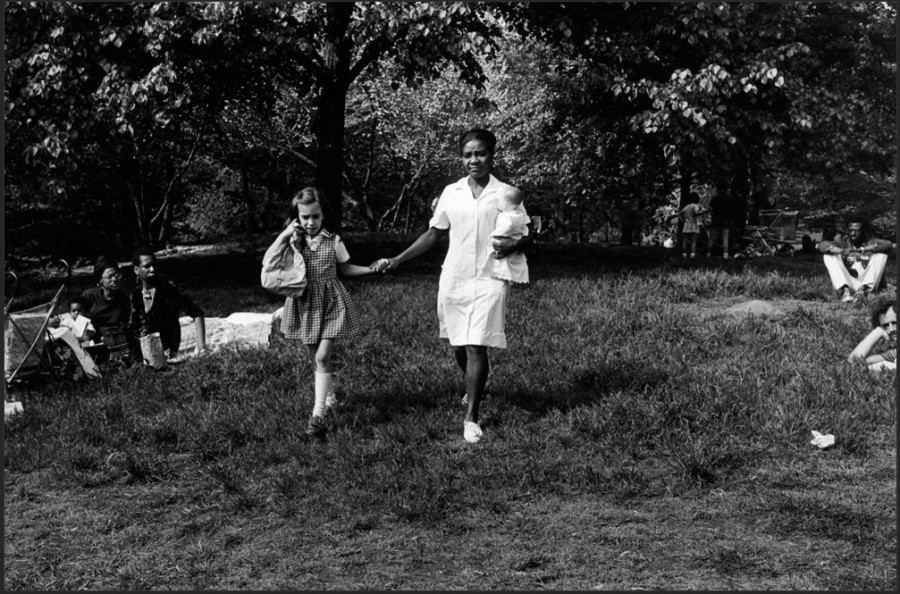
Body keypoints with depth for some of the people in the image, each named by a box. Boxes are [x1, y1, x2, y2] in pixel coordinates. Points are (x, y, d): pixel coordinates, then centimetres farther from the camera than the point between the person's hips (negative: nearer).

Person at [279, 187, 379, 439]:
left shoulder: (333, 241, -4)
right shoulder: (293, 241, -1)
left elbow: (344, 268, 9)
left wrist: (370, 269, -2)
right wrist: (286, 237, -18)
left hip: (330, 304, -3)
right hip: (304, 304, 3)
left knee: (322, 357, -12)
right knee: (315, 358, 13)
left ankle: (318, 414, -14)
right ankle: (330, 397, 36)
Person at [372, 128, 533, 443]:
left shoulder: (507, 194, -2)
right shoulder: (451, 193, 6)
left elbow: (528, 236, 2)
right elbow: (434, 234, 14)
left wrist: (513, 245, -20)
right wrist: (397, 260, 9)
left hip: (489, 280, -4)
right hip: (453, 280, 4)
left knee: (476, 346, -12)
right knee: (459, 346, 14)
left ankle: (471, 417, -7)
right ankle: (475, 387, 44)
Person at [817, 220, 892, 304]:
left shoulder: (870, 242, 9)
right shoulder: (843, 242, 12)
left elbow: (888, 245, -12)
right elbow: (822, 245, -5)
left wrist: (861, 249, -22)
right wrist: (841, 251, -23)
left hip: (867, 283, -1)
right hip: (847, 283, 1)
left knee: (881, 254, -14)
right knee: (828, 256, -10)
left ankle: (863, 290, -32)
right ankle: (845, 290, -32)